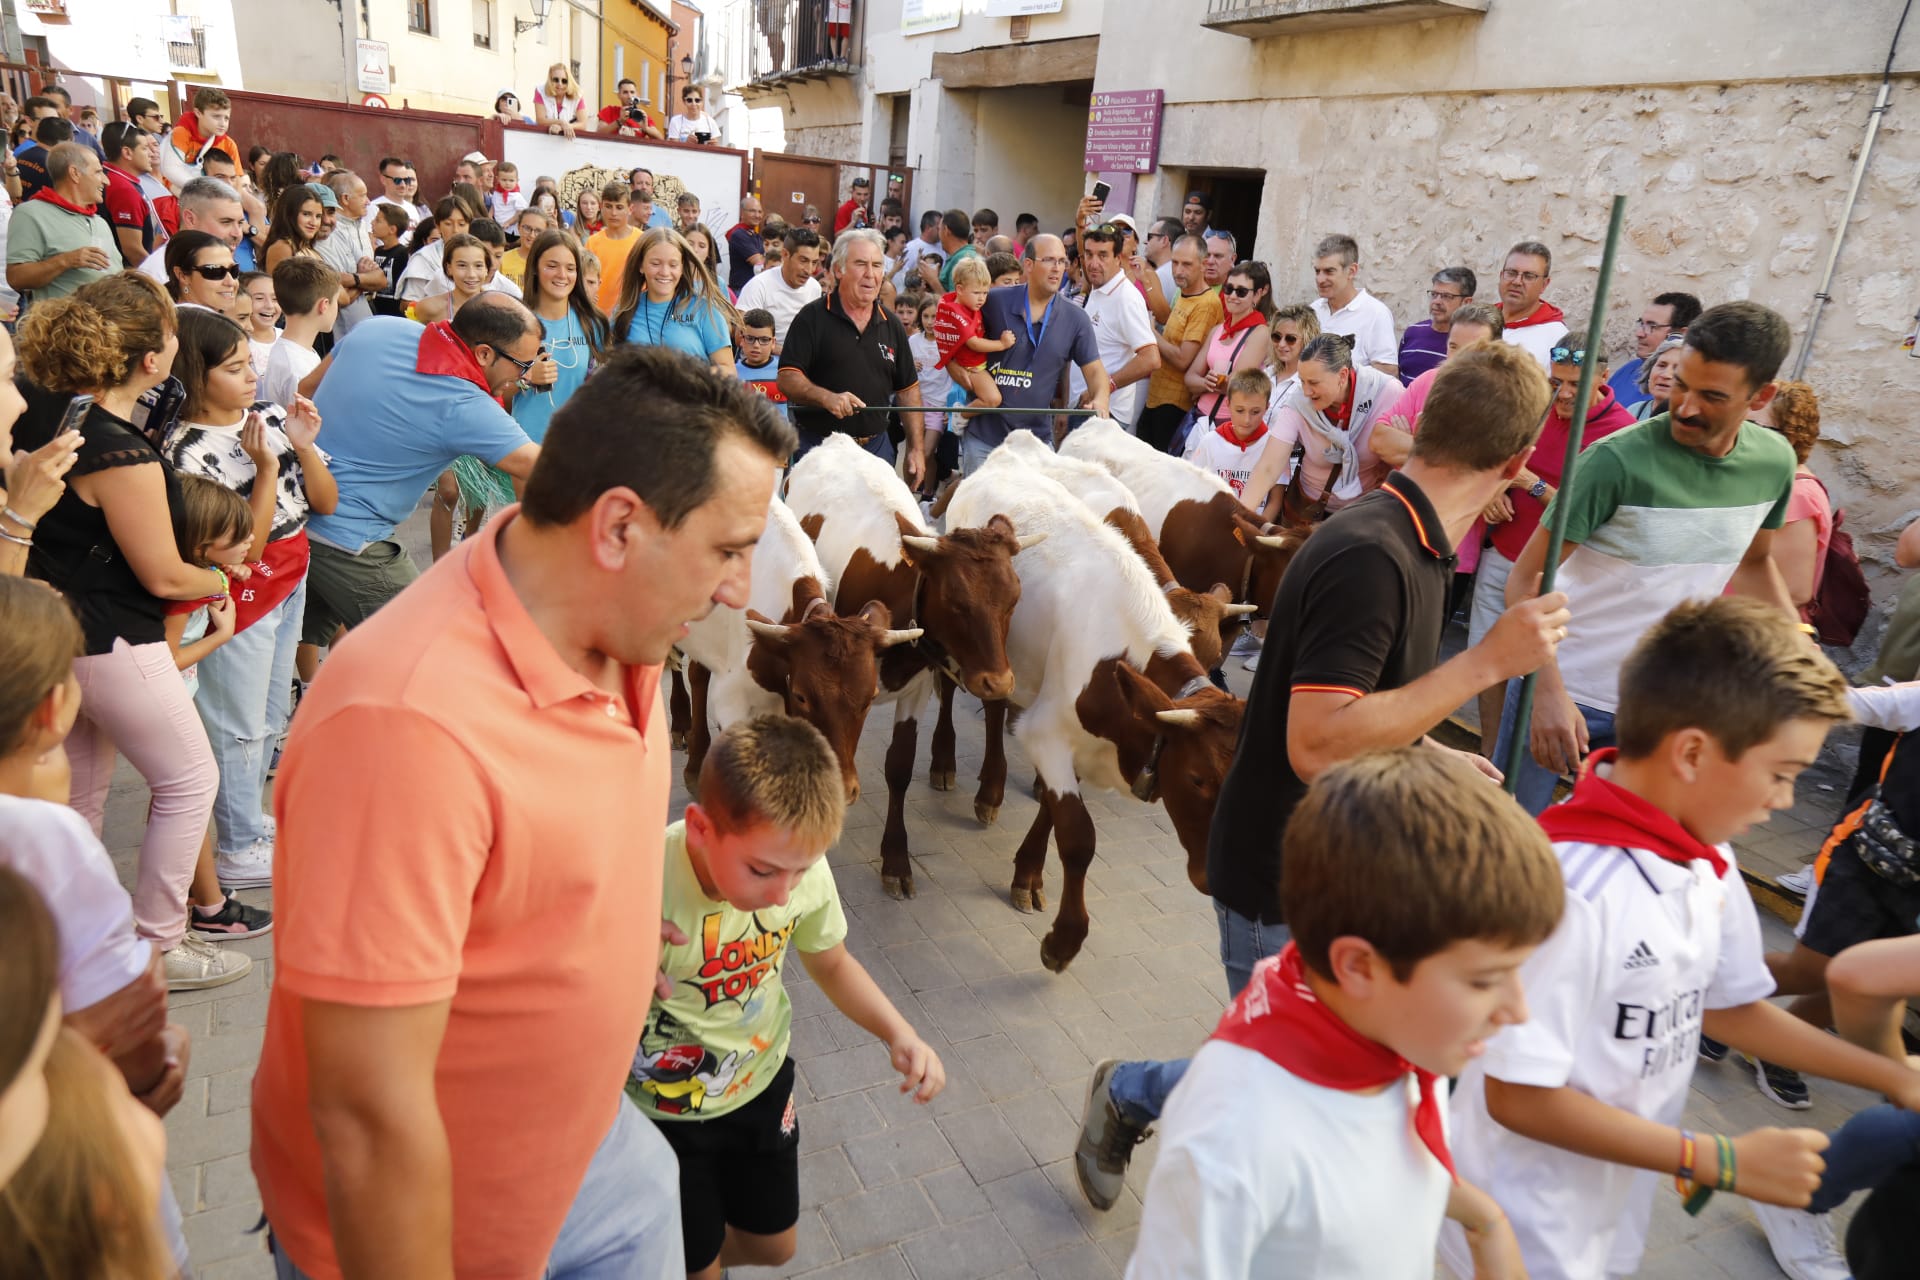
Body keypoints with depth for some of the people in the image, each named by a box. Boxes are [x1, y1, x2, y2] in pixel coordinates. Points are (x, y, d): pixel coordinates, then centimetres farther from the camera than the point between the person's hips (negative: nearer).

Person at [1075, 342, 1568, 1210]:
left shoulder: (1407, 543, 5)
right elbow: (1315, 745, -31)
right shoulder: (1370, 559, -27)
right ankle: (1127, 1094, 32)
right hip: (1285, 884, -9)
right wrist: (1486, 662, -28)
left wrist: (1433, 759, 20)